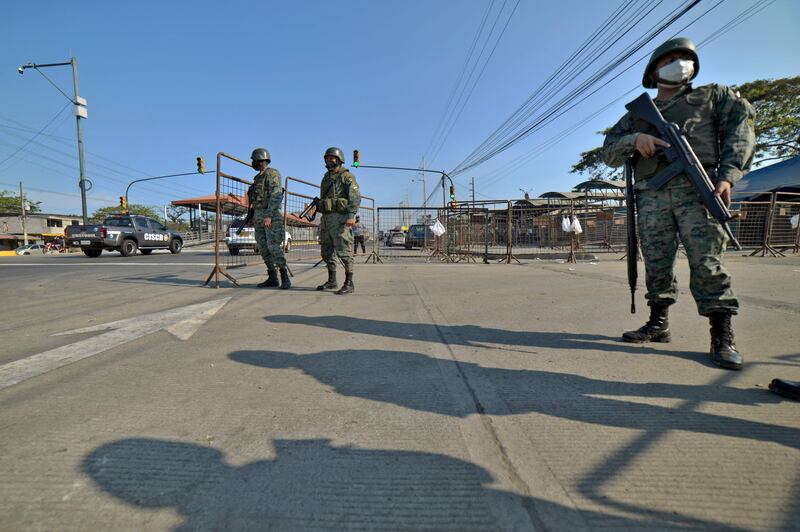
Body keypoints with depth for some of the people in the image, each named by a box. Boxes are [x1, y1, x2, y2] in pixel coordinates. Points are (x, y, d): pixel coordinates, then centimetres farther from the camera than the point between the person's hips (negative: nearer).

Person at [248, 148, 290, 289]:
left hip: (272, 215, -9)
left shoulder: (272, 174, -8)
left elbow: (275, 196, -18)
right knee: (263, 247, 5)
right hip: (259, 215, 9)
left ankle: (285, 277, -9)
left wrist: (269, 216, -25)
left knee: (274, 246, -15)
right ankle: (272, 278, 8)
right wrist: (254, 217, 19)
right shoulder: (258, 177, 20)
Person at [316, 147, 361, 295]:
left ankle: (349, 283, -5)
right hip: (326, 219, 8)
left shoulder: (347, 177, -4)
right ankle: (331, 281, 20)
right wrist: (323, 220, 20)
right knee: (327, 251, 10)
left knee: (343, 251, -10)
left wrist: (351, 215, -28)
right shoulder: (326, 178, 20)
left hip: (341, 218, -8)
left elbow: (355, 197, -15)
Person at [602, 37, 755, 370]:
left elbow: (740, 128, 8)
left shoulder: (713, 96, 21)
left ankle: (723, 336, -6)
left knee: (706, 261, -11)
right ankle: (658, 324, 10)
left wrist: (728, 175, -8)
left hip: (695, 188, -2)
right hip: (651, 195, 2)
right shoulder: (637, 113, 25)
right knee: (656, 263, 0)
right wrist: (634, 139, -7)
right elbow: (609, 152, 14)